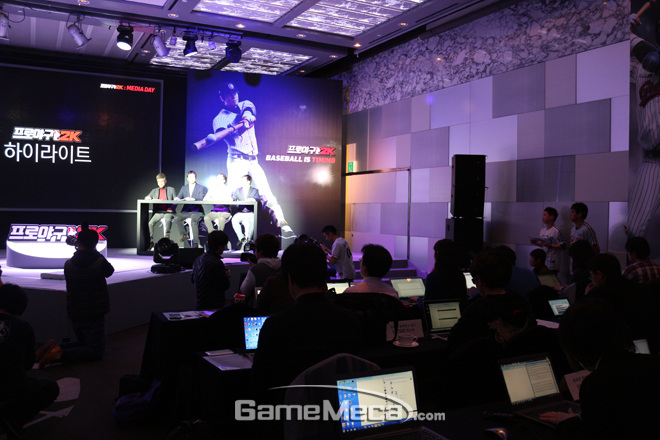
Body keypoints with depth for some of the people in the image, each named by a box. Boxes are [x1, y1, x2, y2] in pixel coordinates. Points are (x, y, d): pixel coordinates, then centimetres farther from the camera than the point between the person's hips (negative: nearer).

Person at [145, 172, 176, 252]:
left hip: (168, 211, -2)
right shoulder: (154, 191, 24)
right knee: (150, 223, -26)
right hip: (158, 212, 2)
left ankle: (167, 237, -30)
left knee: (168, 220, -38)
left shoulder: (171, 189, 18)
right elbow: (146, 198, 16)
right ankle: (151, 242, -17)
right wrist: (147, 198, -9)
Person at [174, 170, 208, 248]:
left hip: (197, 210, -4)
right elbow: (179, 197, 16)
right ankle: (184, 234, -6)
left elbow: (202, 198, -8)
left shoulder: (202, 188, 7)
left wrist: (192, 199, -23)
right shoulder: (184, 188, 20)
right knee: (177, 217, -27)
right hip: (186, 210, 4)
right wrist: (177, 198, -9)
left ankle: (195, 243, -31)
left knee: (193, 220, -34)